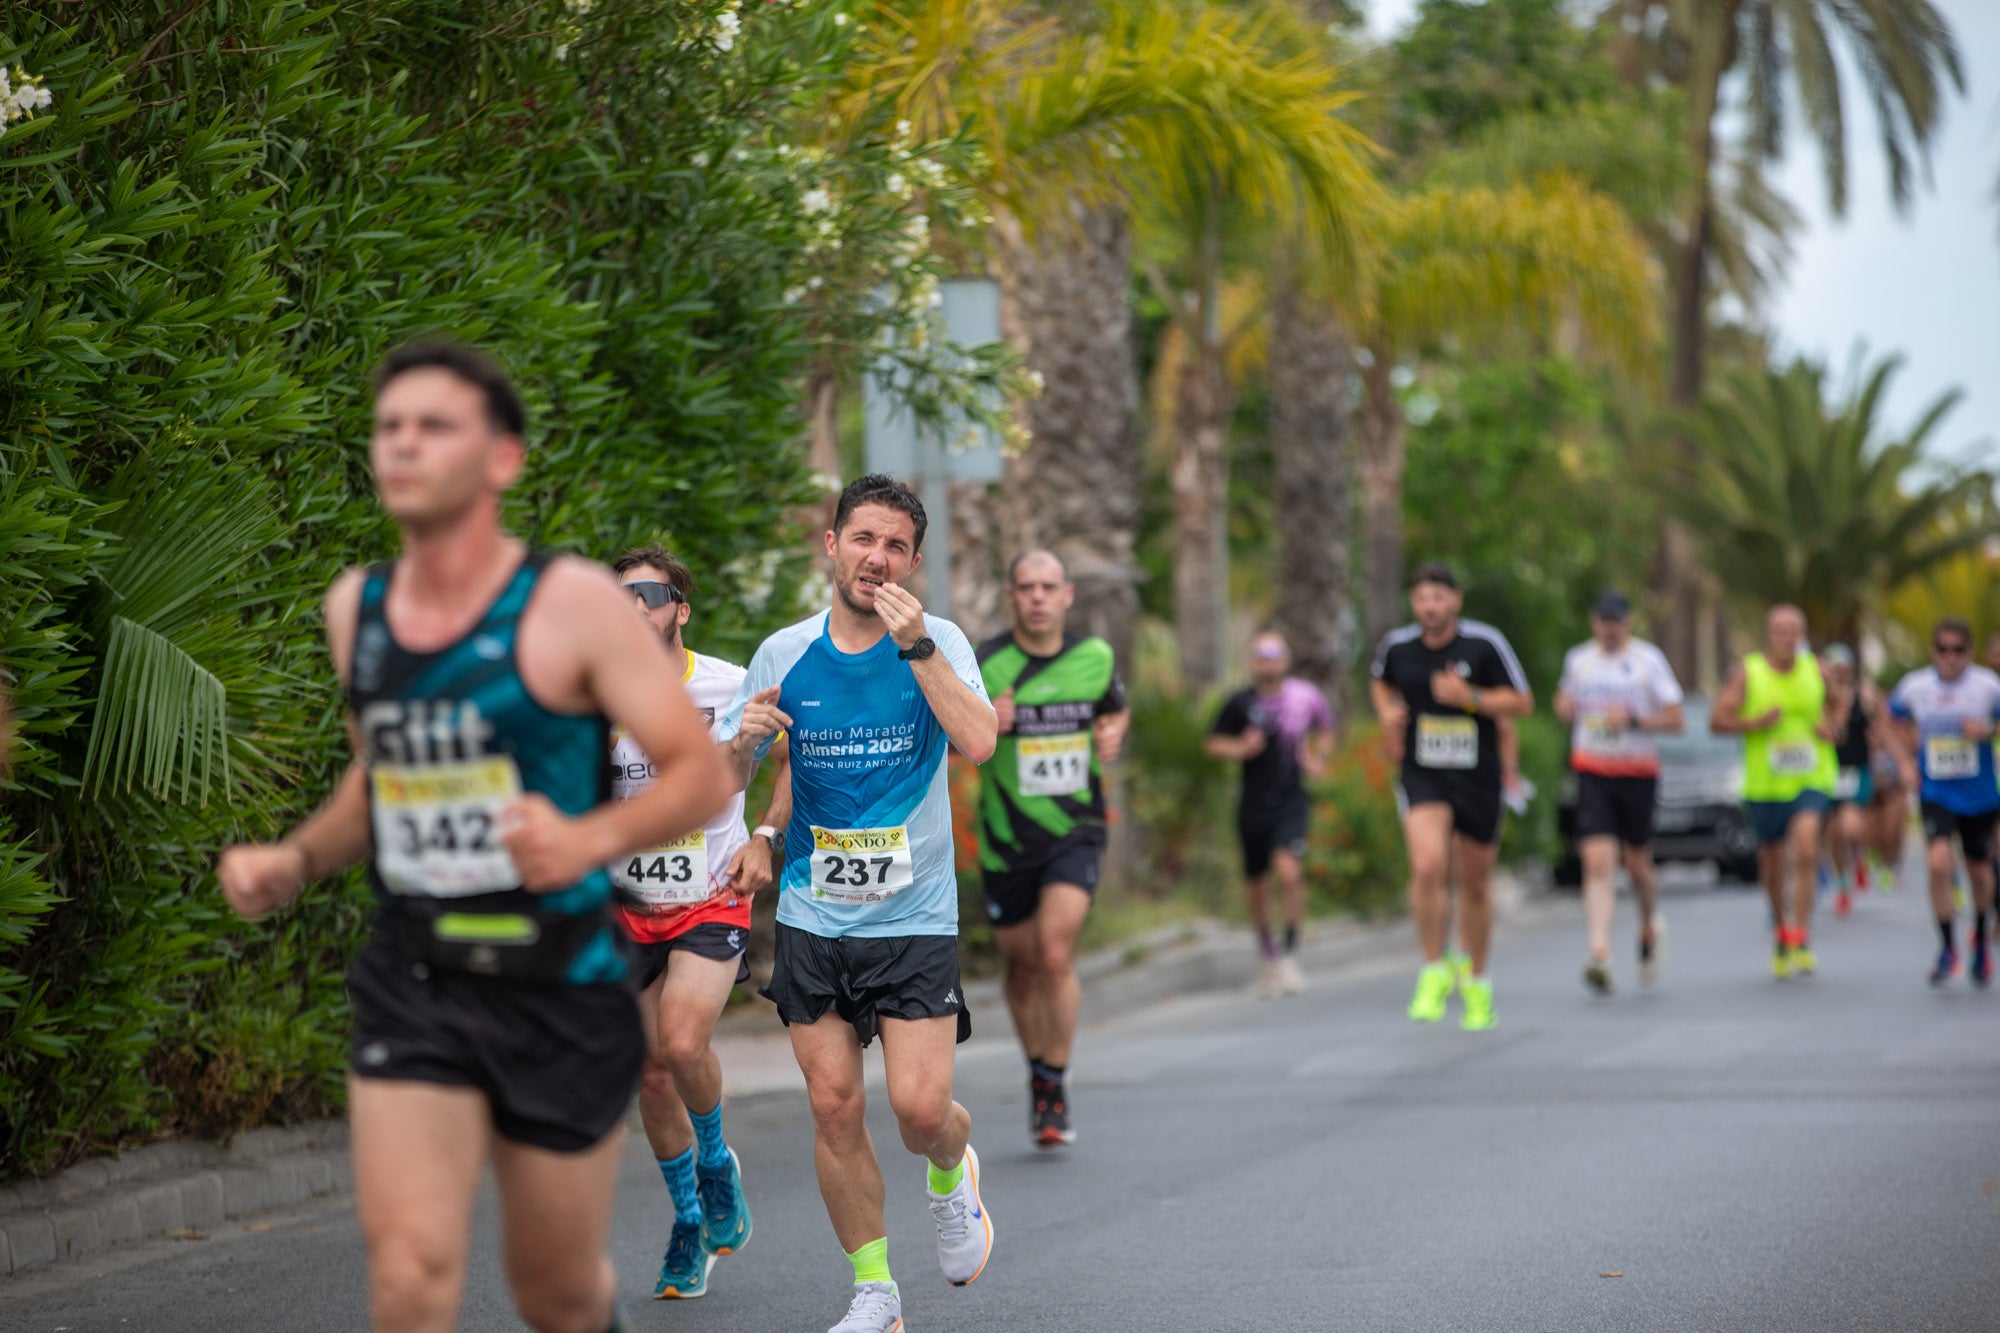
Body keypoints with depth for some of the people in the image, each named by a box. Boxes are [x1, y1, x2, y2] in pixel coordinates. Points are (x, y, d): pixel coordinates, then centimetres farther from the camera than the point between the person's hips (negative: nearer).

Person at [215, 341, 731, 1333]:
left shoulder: (572, 606, -10)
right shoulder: (355, 608, 6)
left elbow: (702, 774, -10)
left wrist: (591, 840, -28)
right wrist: (295, 861, 5)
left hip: (557, 986, -3)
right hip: (412, 983, 3)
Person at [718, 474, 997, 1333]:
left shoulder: (938, 643, -2)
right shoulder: (784, 654, 3)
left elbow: (978, 743, -19)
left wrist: (916, 646, -23)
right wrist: (743, 738, -14)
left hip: (916, 916, -2)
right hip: (812, 917, 2)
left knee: (920, 1106, -11)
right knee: (834, 1108, -2)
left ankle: (952, 1173, 25)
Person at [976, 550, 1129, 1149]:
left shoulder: (1094, 657, -1)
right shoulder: (983, 665, -8)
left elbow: (1117, 710, 19)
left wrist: (1114, 735, -4)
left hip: (1075, 831, 0)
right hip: (1006, 841, 0)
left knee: (1056, 955, -18)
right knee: (1023, 968, 11)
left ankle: (1055, 1085, -6)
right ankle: (1038, 1072, 35)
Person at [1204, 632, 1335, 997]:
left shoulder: (1305, 696, 0)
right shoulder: (1241, 703, -2)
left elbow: (1326, 728, 20)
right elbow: (1212, 743, 7)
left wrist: (1317, 757, 4)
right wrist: (1240, 748, -11)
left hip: (1291, 802, -1)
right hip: (1254, 804, 1)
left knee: (1289, 871, -22)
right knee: (1257, 886, 9)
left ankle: (1290, 955, -11)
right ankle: (1269, 958, 30)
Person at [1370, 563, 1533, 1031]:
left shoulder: (1485, 643, -9)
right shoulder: (1396, 645, -1)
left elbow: (1523, 702, -6)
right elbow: (1380, 681, 22)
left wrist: (1468, 697, -20)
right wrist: (1387, 712, 0)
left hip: (1477, 778, 0)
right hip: (1422, 777, 0)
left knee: (1476, 883, 11)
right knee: (1428, 866, -24)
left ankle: (1476, 980, 32)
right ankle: (1435, 972, -8)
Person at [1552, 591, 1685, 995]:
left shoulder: (1648, 660, -3)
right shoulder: (1578, 659, 7)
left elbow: (1676, 719, -4)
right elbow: (1565, 700, 25)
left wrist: (1634, 720, -18)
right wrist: (1565, 708, 1)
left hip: (1637, 774, -1)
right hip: (1592, 775, 1)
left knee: (1638, 863, 10)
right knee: (1598, 863, -13)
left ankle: (1649, 927, 41)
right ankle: (1599, 954, -22)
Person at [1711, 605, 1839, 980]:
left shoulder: (1816, 670, 4)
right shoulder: (1747, 673, -3)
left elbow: (1837, 711, 19)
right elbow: (1717, 721, -6)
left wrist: (1832, 728, -4)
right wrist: (1755, 723, -21)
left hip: (1811, 782, 0)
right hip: (1764, 786, 0)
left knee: (1805, 848, -22)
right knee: (1772, 865, 11)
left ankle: (1801, 939, -19)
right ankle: (1780, 926, 39)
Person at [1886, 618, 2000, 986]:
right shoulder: (1914, 686, -3)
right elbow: (1900, 724, 16)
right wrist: (1907, 762, 4)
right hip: (1935, 793, 0)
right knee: (1939, 862, -21)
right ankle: (1947, 948, -6)